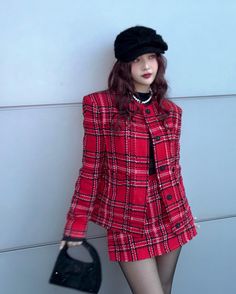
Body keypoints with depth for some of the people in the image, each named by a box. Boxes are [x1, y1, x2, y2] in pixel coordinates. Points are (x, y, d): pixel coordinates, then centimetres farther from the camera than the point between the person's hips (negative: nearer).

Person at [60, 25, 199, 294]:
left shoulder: (171, 111, 5)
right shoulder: (100, 105, -7)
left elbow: (172, 167, 12)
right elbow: (90, 169, -6)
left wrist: (180, 212, 17)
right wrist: (76, 227, -7)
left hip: (171, 218, 5)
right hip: (128, 222, -4)